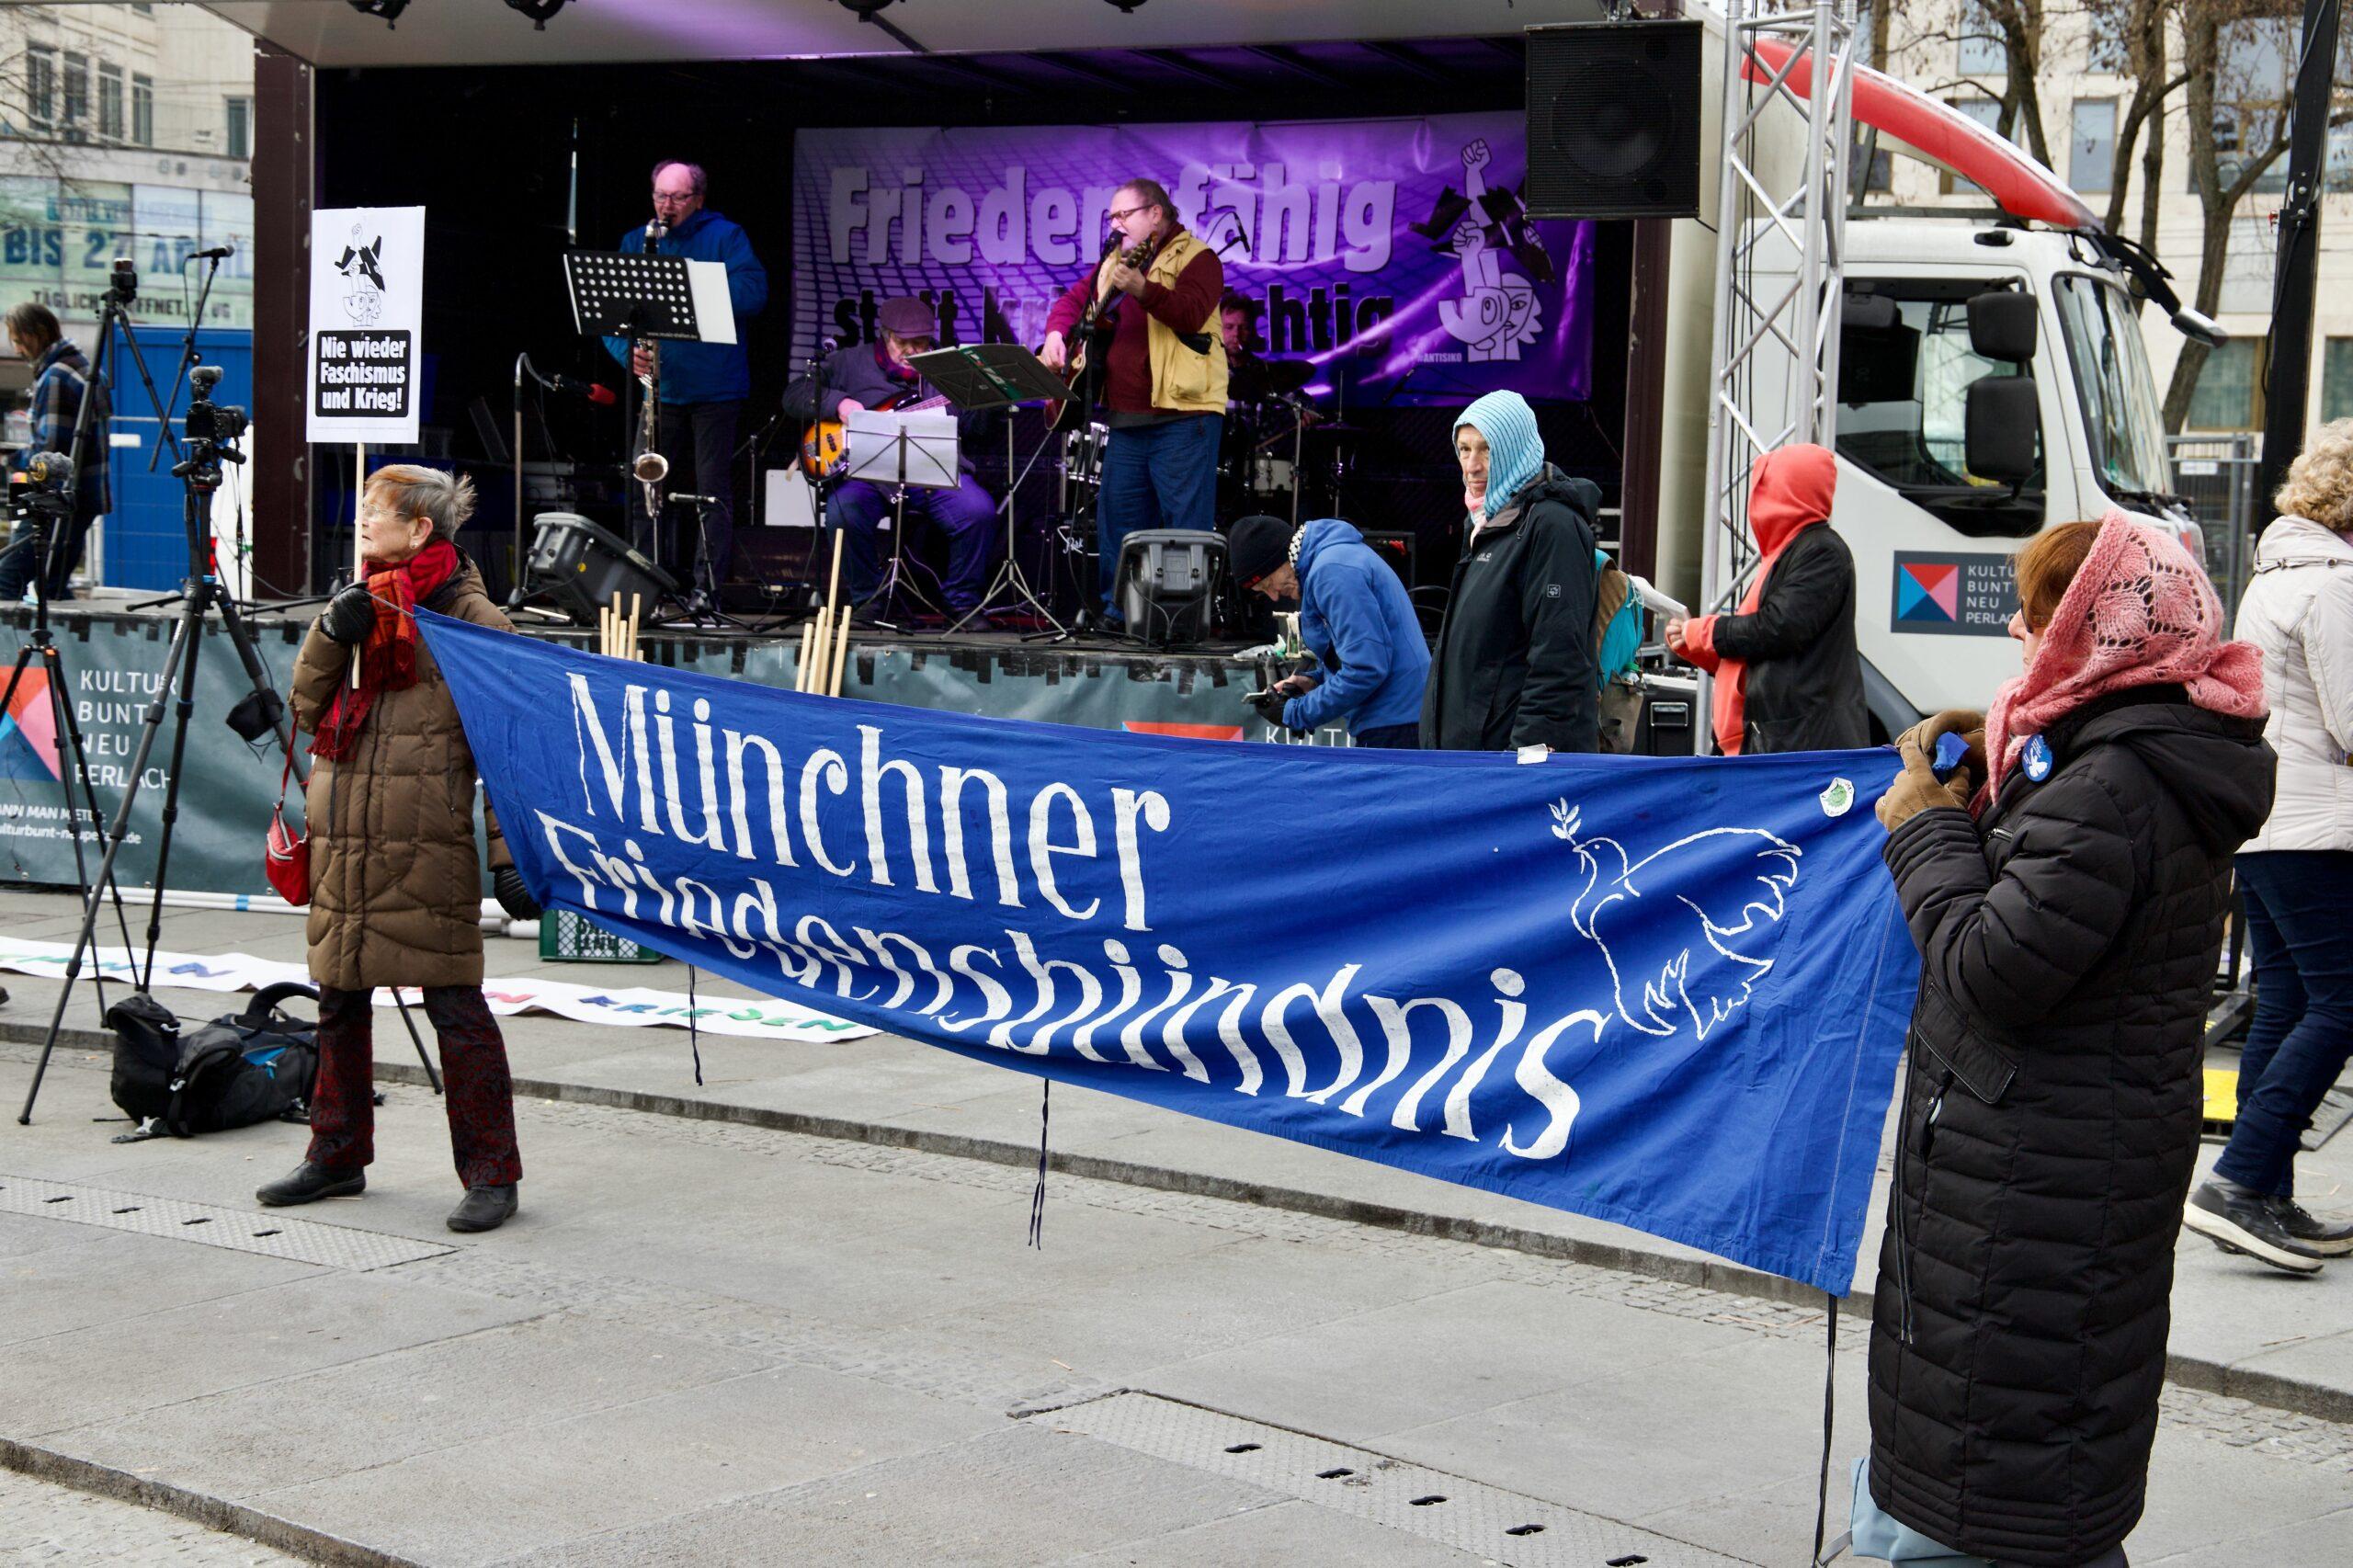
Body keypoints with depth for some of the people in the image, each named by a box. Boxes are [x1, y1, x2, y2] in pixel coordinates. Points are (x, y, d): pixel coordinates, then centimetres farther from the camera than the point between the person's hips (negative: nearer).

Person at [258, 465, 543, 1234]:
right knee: (339, 1000, 15)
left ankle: (491, 1174, 2)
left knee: (455, 1008, -5)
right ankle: (338, 1155, 29)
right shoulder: (360, 605, 15)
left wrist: (509, 853, -15)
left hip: (429, 851, -7)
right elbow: (308, 708, 12)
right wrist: (330, 637, -5)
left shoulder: (470, 617, -6)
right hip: (344, 845, 7)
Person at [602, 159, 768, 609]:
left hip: (716, 388, -4)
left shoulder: (724, 236, 0)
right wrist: (627, 352, -15)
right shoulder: (635, 243, 11)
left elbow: (754, 292, -16)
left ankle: (707, 586, 0)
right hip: (660, 387, 4)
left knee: (713, 488, -3)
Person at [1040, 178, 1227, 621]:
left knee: (1185, 521, -8)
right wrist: (1057, 333, 4)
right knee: (1117, 517, 10)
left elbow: (1192, 313, -20)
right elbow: (1075, 298, 25)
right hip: (1126, 418, 8)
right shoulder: (1115, 261, 19)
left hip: (1182, 414, -8)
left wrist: (1143, 289, -34)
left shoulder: (1195, 257, -4)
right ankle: (1119, 610, 16)